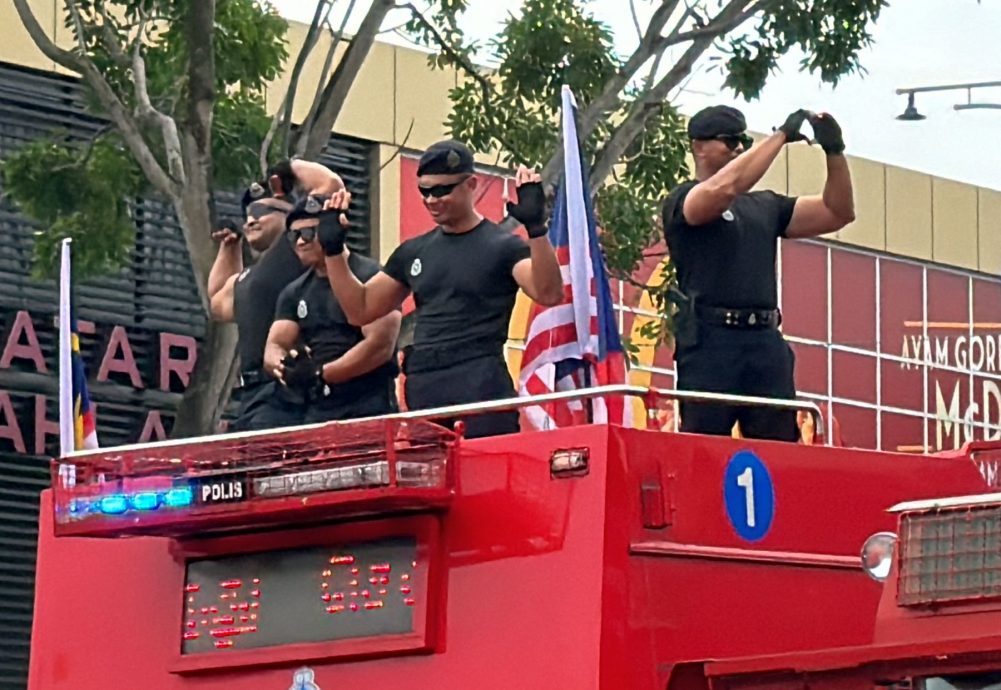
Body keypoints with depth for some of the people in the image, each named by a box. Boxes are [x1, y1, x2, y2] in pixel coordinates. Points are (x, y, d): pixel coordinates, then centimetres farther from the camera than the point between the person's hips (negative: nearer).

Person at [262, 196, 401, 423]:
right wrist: (283, 365, -14)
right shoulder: (295, 293, 17)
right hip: (315, 415, 6)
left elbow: (380, 346, -14)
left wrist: (321, 374, -16)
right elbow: (273, 347, 12)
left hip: (369, 412, -6)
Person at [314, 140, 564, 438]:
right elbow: (361, 309, 23)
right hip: (422, 393, 6)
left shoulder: (502, 246, 0)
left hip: (480, 390, -6)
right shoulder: (415, 252, 18)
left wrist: (536, 228, -29)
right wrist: (333, 249, 14)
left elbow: (549, 294, -17)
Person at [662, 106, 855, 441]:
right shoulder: (683, 201, 4)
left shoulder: (765, 206, 22)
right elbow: (725, 187, -18)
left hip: (766, 342, 6)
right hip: (710, 342, -6)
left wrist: (835, 152, 3)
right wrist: (782, 135, -12)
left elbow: (838, 213, 17)